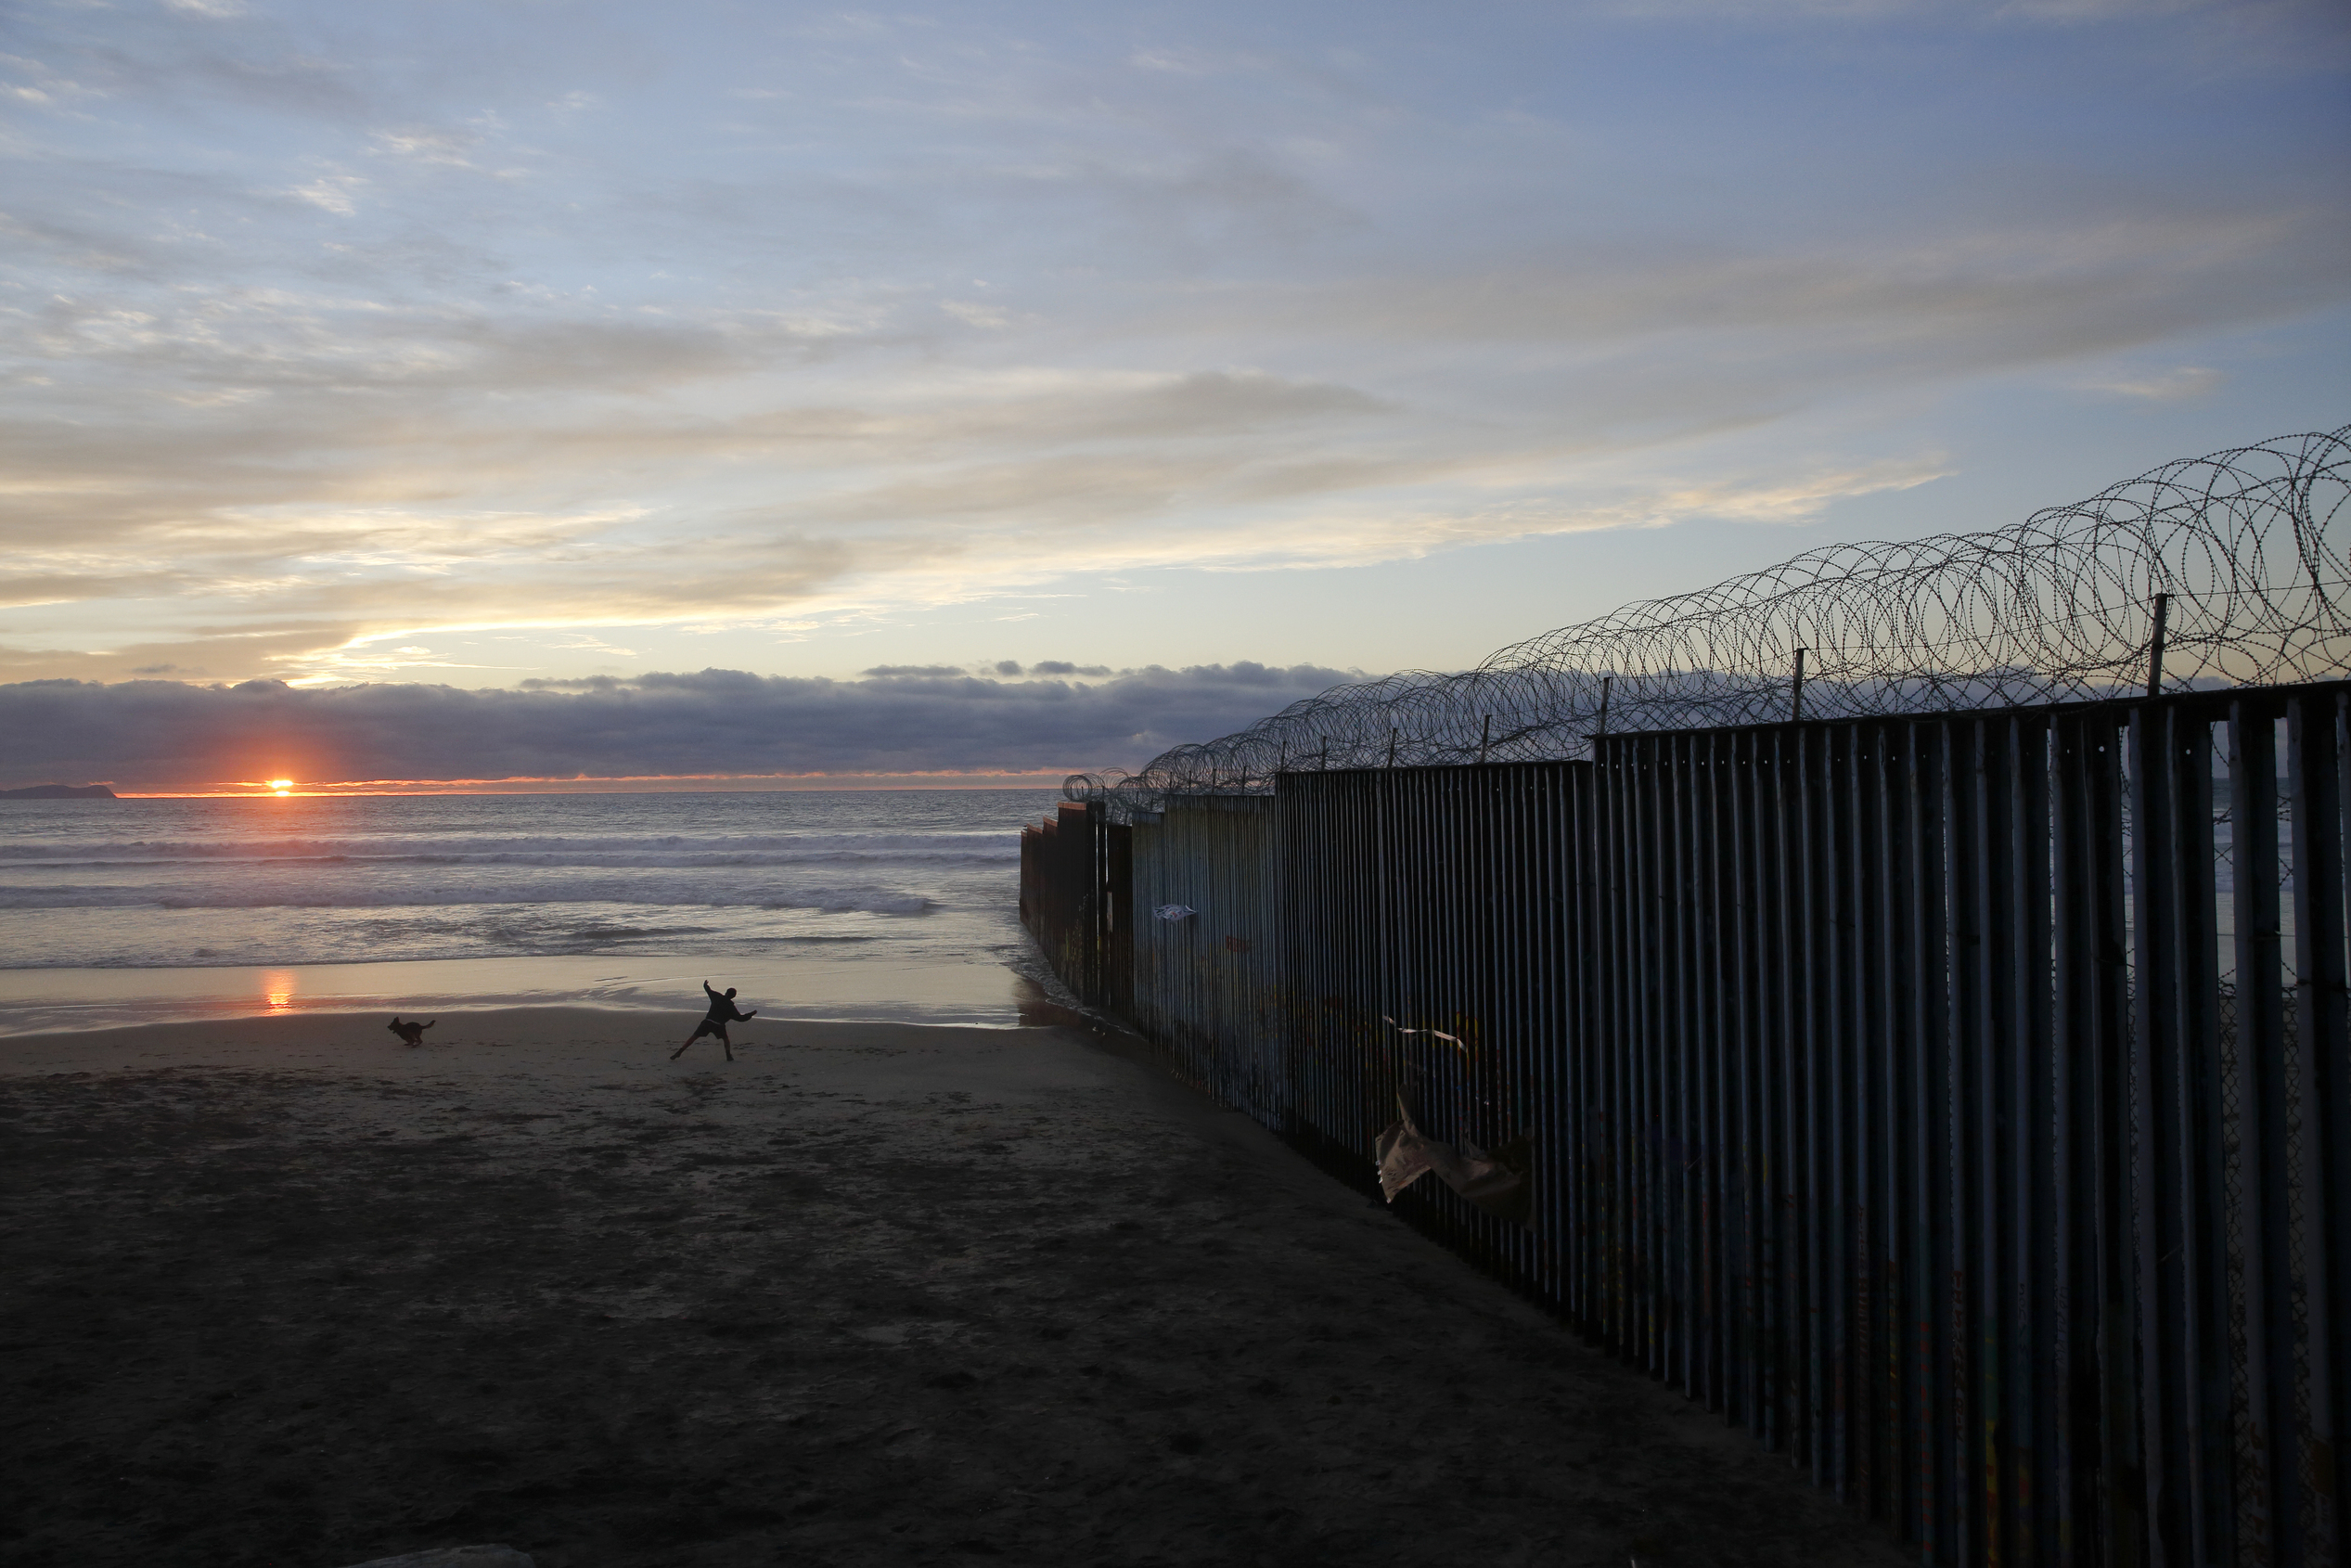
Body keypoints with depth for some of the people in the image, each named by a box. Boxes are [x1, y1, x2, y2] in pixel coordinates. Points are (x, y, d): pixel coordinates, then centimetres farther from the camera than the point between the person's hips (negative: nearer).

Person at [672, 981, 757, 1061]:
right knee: (725, 1039, 25)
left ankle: (679, 1052, 3)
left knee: (694, 1037, 7)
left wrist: (705, 985, 47)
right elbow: (740, 1018, 4)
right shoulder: (731, 1007, 3)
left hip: (707, 1022, 1)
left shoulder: (717, 997, 8)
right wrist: (752, 1014, 16)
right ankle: (729, 1056, 14)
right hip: (719, 1026, -1)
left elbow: (709, 991, 24)